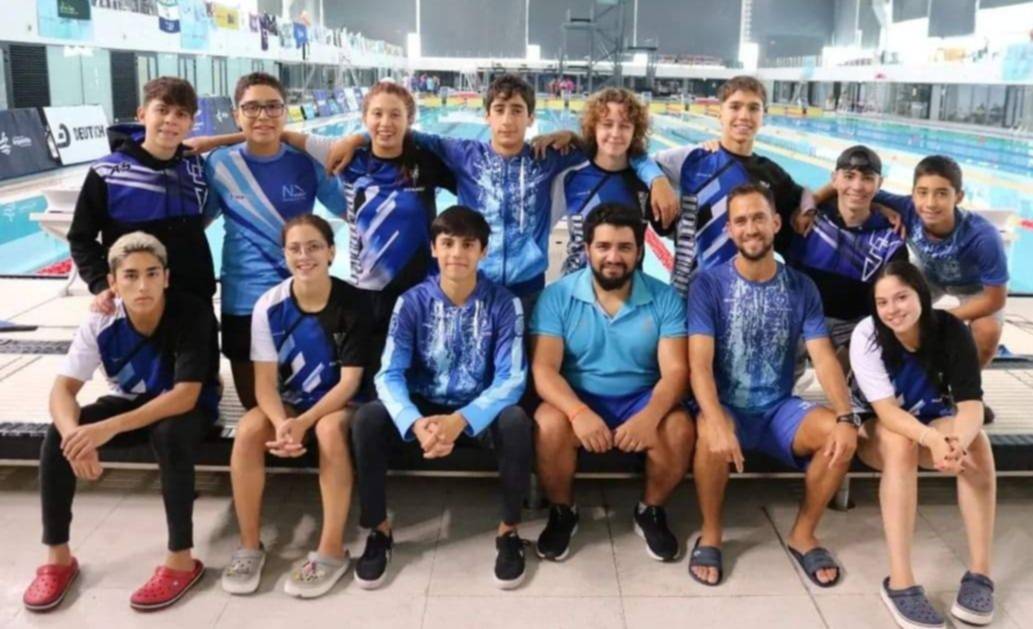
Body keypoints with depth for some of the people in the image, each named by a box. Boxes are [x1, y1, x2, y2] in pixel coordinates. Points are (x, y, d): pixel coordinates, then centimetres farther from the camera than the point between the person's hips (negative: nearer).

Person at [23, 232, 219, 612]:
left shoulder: (191, 314, -28)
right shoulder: (102, 321, -17)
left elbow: (185, 394, -34)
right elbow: (63, 388, -18)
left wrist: (110, 428, -43)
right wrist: (73, 433, -41)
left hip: (187, 409, -4)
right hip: (130, 402, 4)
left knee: (169, 434, -37)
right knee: (58, 435, -20)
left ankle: (181, 560, -24)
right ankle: (58, 557, -6)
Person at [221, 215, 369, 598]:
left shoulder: (352, 303, -15)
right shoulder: (269, 306, -10)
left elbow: (350, 381, -16)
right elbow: (265, 381, -11)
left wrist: (304, 423, -29)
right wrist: (282, 423, -32)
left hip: (336, 403, -2)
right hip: (286, 404, 3)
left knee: (329, 430, -36)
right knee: (248, 430, -28)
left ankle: (332, 551, -23)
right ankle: (250, 545, -12)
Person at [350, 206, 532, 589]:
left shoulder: (503, 303, -9)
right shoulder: (412, 302, -6)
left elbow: (512, 378, -16)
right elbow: (389, 374, -14)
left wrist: (460, 421, -33)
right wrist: (416, 423, -35)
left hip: (480, 413, -1)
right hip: (423, 411, 1)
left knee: (515, 421, -34)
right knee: (368, 418, -27)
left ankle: (509, 531, -10)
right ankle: (378, 530, -6)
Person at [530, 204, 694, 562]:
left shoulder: (664, 298, -4)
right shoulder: (557, 297, -7)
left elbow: (675, 370, -11)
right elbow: (544, 369, -14)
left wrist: (650, 415, -32)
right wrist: (579, 412, -34)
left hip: (642, 398, 1)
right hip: (578, 398, -1)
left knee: (679, 430, -28)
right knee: (549, 425, -32)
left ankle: (650, 511, 2)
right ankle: (562, 512, -3)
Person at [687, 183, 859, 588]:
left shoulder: (802, 288, 2)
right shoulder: (708, 284, -9)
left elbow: (824, 358, -6)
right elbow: (699, 364, -18)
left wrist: (846, 416, -24)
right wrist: (718, 422, -35)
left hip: (779, 409, 3)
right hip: (725, 407, -3)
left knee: (840, 434, -23)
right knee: (711, 436, -36)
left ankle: (802, 534, 1)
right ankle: (710, 535, -8)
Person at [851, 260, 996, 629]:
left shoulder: (950, 330, -19)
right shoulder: (866, 335, -23)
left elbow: (971, 402, -26)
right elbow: (886, 410, -29)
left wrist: (957, 441, -49)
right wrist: (935, 440, -48)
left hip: (936, 421, 2)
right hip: (879, 431, -2)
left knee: (975, 440, -31)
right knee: (900, 444, -36)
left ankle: (979, 573, -27)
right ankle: (899, 582, -40)